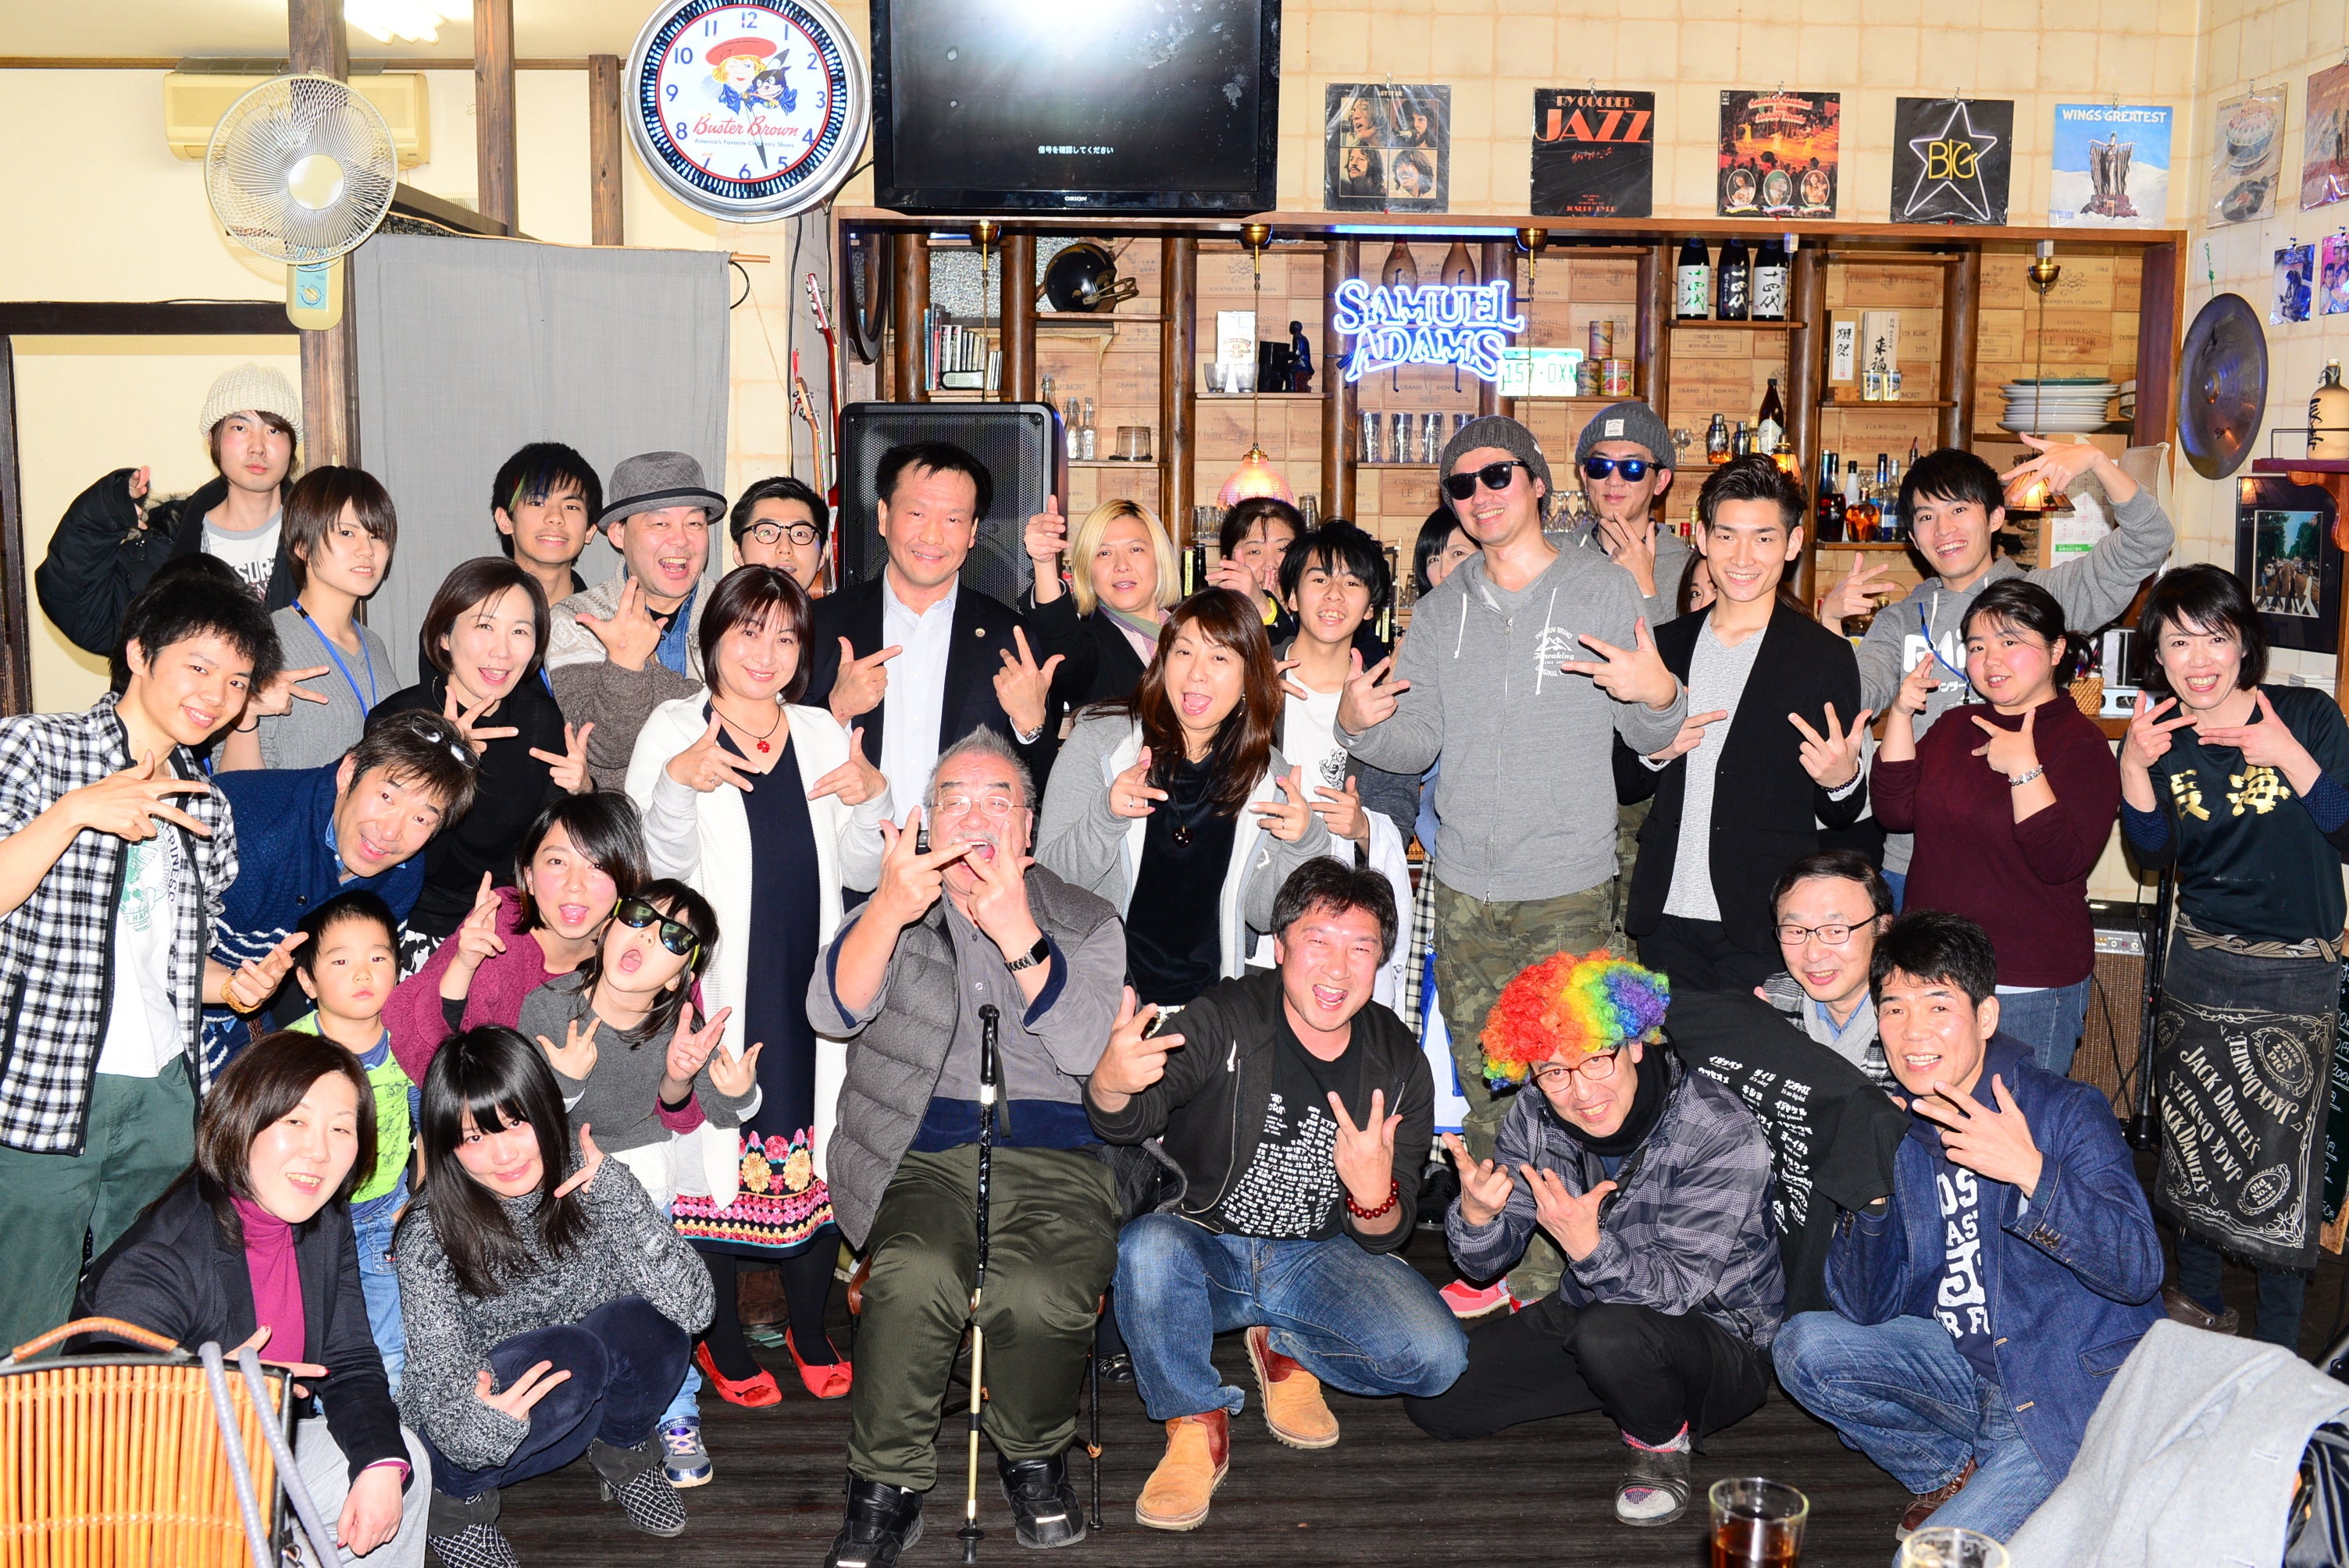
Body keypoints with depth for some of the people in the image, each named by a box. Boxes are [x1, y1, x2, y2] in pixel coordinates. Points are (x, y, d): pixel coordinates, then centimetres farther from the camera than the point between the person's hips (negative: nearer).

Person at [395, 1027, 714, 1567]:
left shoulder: (586, 1191, -14)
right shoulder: (430, 1237, -20)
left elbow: (692, 1307, -22)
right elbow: (439, 1379, -25)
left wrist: (616, 1192, -31)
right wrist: (482, 1422, -48)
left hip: (591, 1406, 3)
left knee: (647, 1326, -26)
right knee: (571, 1353, -32)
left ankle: (622, 1451, 5)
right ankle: (455, 1497, -5)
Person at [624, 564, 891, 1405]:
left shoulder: (823, 735, 14)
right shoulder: (675, 729, 2)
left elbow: (861, 873, 13)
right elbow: (656, 863, -6)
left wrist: (872, 798, -5)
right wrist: (678, 783, -22)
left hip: (811, 981, 3)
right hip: (719, 981, -3)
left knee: (817, 1143, 5)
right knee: (718, 1144, 0)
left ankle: (811, 1330, 21)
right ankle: (722, 1338, 16)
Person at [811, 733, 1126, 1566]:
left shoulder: (1087, 924, 15)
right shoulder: (892, 913, 17)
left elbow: (1081, 1046, -5)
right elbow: (832, 1013, -5)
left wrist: (1018, 932, -18)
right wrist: (890, 910, -22)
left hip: (1054, 1159, 0)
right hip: (922, 1155, 0)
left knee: (1038, 1294, -32)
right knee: (915, 1275, -34)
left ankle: (1034, 1457, 0)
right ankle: (885, 1489, -12)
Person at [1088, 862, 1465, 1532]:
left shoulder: (1399, 1064, -3)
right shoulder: (1224, 1020, -12)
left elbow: (1385, 1236, -1)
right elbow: (1131, 1120, -28)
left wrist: (1373, 1194, -26)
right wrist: (1111, 1082, -54)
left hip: (1319, 1256, 3)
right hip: (1205, 1249, -2)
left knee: (1435, 1357, -20)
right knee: (1147, 1246, -36)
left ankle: (1286, 1349, 11)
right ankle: (1196, 1426, -11)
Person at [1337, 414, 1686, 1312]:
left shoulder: (1604, 590, 1)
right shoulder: (1441, 612, 12)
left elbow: (1650, 740, 1)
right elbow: (1417, 744, 11)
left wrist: (1658, 696, -20)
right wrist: (1361, 725, -9)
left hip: (1569, 886, -3)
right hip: (1464, 886, 4)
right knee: (1482, 1083, 9)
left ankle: (1558, 1275, 7)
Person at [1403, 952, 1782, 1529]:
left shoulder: (1720, 1133, -25)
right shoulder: (1536, 1116, -10)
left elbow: (1677, 1287, -28)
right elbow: (1483, 1261, -6)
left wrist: (1589, 1247, -45)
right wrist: (1475, 1213, -30)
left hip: (1720, 1339, -6)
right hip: (1584, 1315, 6)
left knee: (1610, 1334, -38)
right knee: (1434, 1400, -6)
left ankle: (1662, 1439, -3)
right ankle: (1612, 1387, 14)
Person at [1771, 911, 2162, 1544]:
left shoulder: (2069, 1112, -12)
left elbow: (2139, 1272, -23)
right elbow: (1866, 1312, -2)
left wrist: (2030, 1172, -35)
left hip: (2071, 1397, -6)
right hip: (1964, 1368, 6)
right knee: (1804, 1346, -13)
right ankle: (1954, 1474, 6)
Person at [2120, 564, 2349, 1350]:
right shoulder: (2161, 738, 0)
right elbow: (2153, 856, 0)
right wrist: (2133, 769, -15)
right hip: (2200, 965, 3)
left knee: (2282, 1153, -3)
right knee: (2192, 1138, 12)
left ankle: (2277, 1345, 12)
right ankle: (2196, 1297, 32)